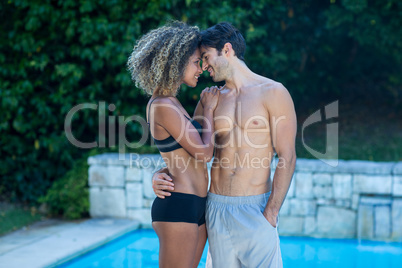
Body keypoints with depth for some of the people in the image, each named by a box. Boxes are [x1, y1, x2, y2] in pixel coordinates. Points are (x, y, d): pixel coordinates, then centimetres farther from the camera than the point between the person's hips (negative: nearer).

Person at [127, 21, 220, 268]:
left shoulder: (172, 103, 16)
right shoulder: (163, 106, -14)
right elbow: (204, 152, -14)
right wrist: (208, 108, -2)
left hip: (196, 207, 10)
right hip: (178, 207, -10)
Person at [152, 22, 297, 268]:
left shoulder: (273, 93, -3)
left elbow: (287, 158, -7)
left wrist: (271, 214, -14)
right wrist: (159, 176, -2)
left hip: (256, 209, -4)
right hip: (217, 207, 4)